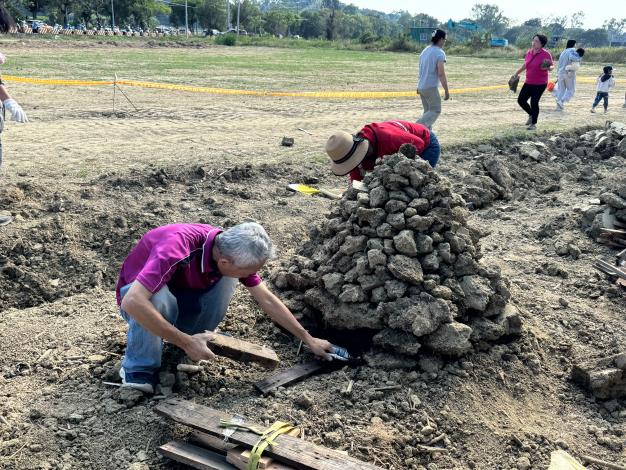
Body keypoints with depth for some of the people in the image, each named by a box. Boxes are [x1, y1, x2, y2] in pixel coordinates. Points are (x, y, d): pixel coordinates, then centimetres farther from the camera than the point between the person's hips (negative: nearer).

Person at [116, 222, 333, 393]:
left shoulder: (232, 253, -18)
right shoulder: (177, 249, -39)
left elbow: (268, 300, -6)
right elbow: (132, 302, -46)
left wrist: (308, 339, -2)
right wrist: (187, 342, -41)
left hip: (180, 295, 5)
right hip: (140, 296, -5)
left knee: (226, 281, -21)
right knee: (158, 296, -39)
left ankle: (180, 352, -3)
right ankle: (138, 368, -14)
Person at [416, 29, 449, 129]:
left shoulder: (425, 51, 12)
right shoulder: (440, 53, -13)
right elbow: (441, 74, -19)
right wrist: (446, 91, -15)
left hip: (421, 86, 8)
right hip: (431, 87, -8)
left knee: (428, 111, 16)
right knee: (436, 110, -1)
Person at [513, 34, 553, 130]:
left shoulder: (546, 54, -13)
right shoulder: (529, 52, 4)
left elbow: (551, 66, -5)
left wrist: (548, 68, -28)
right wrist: (517, 73, 27)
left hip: (540, 84, -6)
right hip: (528, 83, 6)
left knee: (534, 102, -9)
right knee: (521, 100, 5)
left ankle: (533, 124, 9)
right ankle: (531, 115, 32)